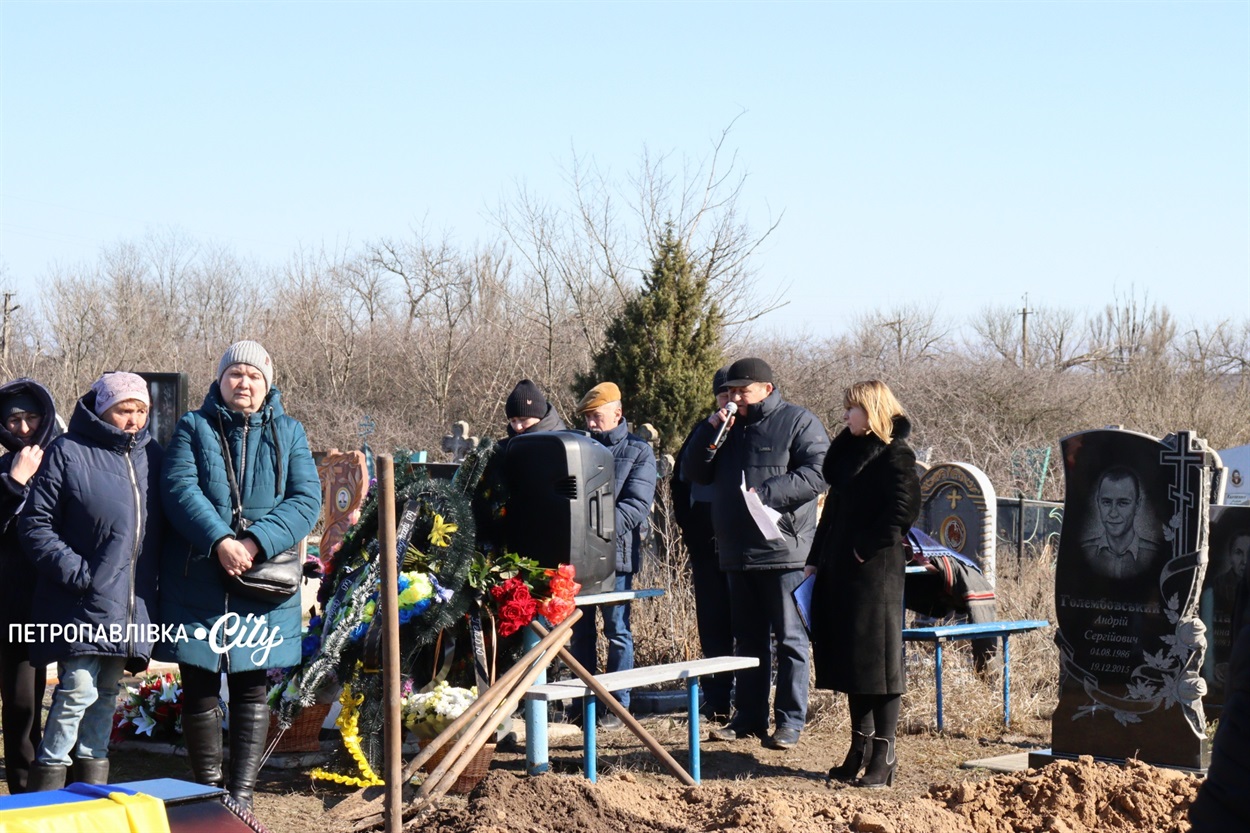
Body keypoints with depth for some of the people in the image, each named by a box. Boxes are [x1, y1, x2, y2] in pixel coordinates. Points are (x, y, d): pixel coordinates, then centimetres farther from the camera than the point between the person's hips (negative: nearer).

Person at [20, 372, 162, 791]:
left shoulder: (151, 454, 12)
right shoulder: (68, 451, -5)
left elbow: (159, 525, 16)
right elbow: (35, 525, -6)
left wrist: (151, 585, 6)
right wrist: (76, 572, -15)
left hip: (132, 604, 6)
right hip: (82, 602, -5)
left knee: (106, 694, 12)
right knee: (78, 689, -11)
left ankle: (92, 779, 21)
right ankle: (44, 795, -3)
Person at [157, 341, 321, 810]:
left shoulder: (288, 433, 10)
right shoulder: (193, 428, 7)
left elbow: (306, 499, -2)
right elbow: (180, 490, -8)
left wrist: (256, 541, -18)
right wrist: (219, 541, -23)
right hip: (196, 582, -1)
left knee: (251, 689, 1)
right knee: (200, 688, 3)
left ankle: (241, 797, 4)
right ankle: (210, 794, 13)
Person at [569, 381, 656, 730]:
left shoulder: (638, 451, 0)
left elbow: (637, 505, -11)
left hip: (616, 552, -4)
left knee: (617, 631, 2)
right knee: (580, 631, 9)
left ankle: (618, 705, 8)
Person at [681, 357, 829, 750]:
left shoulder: (799, 422, -2)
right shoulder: (727, 426, 18)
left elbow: (815, 474, -13)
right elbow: (693, 472, 13)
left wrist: (766, 493, -21)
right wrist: (711, 431, -2)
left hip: (784, 551, -7)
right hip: (738, 554, 7)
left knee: (789, 639, -2)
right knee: (747, 639, 12)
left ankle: (790, 721, 2)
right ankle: (748, 718, 18)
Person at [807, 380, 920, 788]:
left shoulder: (895, 455, -8)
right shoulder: (850, 452, 17)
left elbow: (904, 509, -19)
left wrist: (865, 546, -17)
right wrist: (815, 561, 14)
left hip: (874, 570, -9)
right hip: (839, 570, 9)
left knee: (876, 659, -5)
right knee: (848, 658, 11)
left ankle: (883, 754, -1)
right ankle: (859, 748, 19)